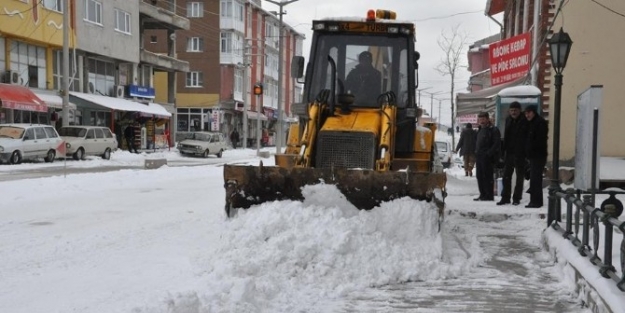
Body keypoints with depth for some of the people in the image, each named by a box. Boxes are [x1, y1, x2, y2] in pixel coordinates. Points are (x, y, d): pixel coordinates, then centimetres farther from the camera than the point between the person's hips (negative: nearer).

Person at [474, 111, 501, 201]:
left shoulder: (493, 130, -8)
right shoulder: (480, 130, 20)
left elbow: (497, 144, -15)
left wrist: (489, 153, -19)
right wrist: (476, 152, 14)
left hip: (488, 157, -9)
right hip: (479, 157, 9)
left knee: (487, 176, -7)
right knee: (479, 176, 11)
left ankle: (489, 195, -2)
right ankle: (483, 195, 18)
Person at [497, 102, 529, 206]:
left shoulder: (524, 121, -10)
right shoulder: (508, 120, 8)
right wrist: (503, 149, 8)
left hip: (520, 153, -6)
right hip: (509, 152, 6)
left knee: (519, 176, 6)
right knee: (506, 176, 9)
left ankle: (517, 198, 13)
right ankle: (505, 197, 17)